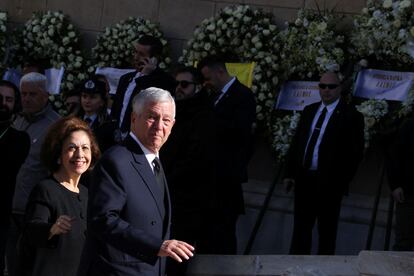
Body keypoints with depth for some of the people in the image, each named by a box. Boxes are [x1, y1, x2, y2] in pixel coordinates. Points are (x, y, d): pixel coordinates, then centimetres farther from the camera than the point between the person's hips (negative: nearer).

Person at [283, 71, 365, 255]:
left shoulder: (350, 116, -6)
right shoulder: (309, 111, 12)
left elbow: (356, 152, -8)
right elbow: (296, 143, 14)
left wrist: (342, 181, -13)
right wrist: (290, 173, 8)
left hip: (329, 183, -5)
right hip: (304, 178, 5)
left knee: (326, 231, 6)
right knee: (301, 228, 10)